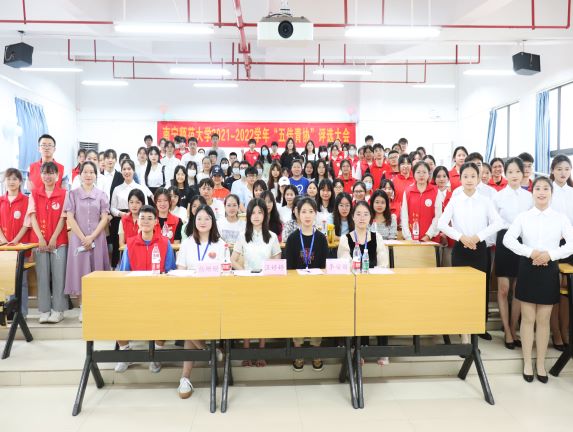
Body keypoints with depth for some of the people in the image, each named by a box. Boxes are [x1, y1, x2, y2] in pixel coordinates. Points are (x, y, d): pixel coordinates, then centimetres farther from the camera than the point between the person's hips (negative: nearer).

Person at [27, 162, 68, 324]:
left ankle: (57, 310, 7)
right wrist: (41, 238, -9)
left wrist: (53, 239, -10)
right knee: (42, 276, 4)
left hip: (59, 241, -2)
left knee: (58, 275, 0)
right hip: (39, 240, 2)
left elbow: (62, 218, -3)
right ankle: (44, 310, 11)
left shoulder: (63, 194, 1)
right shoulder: (34, 194, 7)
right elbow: (33, 217, 1)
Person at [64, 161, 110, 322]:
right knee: (80, 271, 0)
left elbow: (104, 219, 0)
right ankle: (82, 307, 8)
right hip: (78, 238, 0)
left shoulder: (101, 195, 6)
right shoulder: (73, 194, 5)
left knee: (96, 271, 1)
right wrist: (83, 237, -11)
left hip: (97, 238, 0)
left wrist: (91, 237, -11)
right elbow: (70, 218, -2)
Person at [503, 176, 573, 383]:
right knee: (528, 318, 7)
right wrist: (530, 252, -19)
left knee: (543, 320, 8)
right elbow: (508, 239, -10)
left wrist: (550, 254, -17)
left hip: (549, 269, 1)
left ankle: (540, 363, 23)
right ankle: (527, 362, 19)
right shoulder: (523, 217, 0)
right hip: (528, 268, 0)